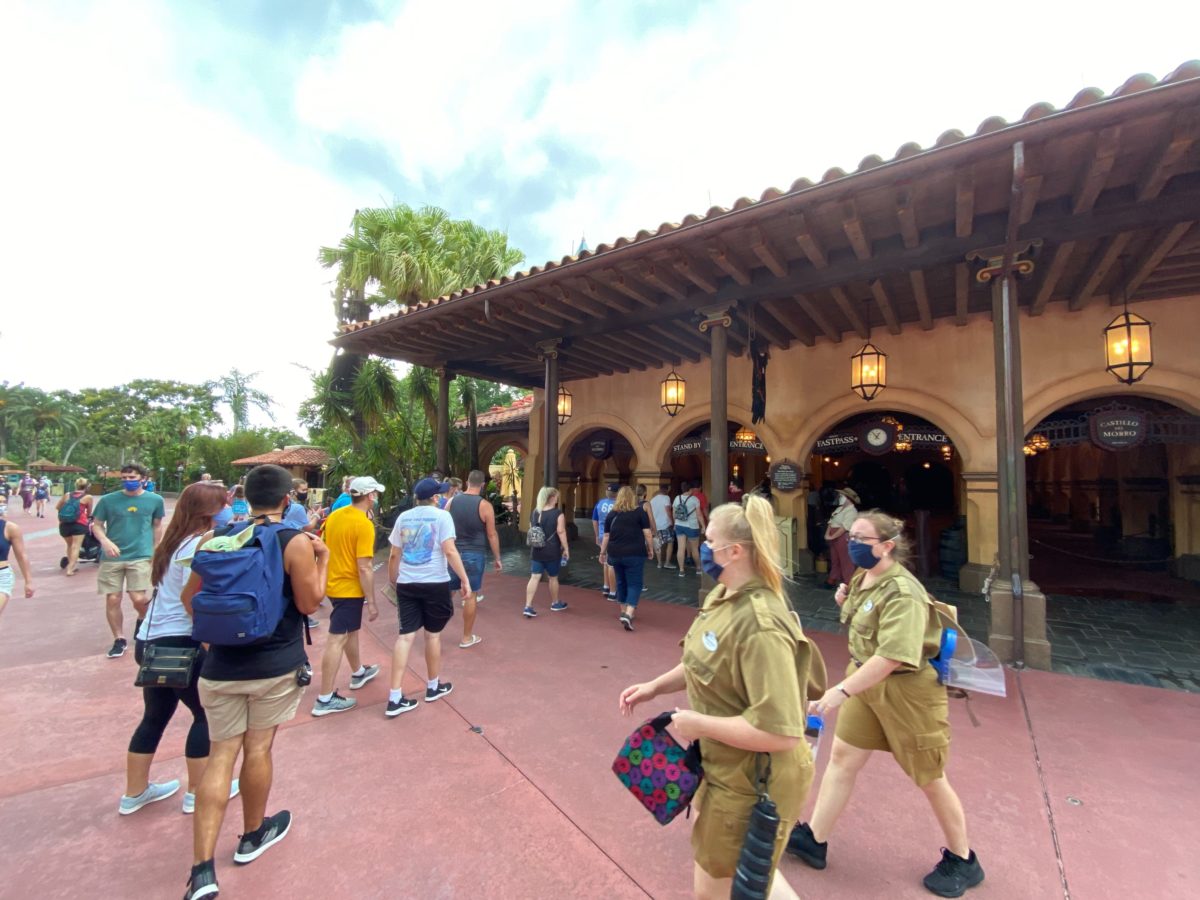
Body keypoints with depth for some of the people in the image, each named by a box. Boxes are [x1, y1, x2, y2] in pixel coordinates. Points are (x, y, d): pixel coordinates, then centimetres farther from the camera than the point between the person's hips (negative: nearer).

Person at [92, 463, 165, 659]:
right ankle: (119, 639, 22)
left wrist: (155, 550, 14)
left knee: (138, 599, -9)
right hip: (112, 557, 2)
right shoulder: (108, 500, -1)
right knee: (112, 600, 5)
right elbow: (96, 524, 5)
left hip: (141, 556, -2)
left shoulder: (155, 500, 0)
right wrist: (105, 541, -15)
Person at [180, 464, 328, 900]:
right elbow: (309, 603, -11)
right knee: (258, 748, 14)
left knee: (220, 755, 12)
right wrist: (322, 559, -1)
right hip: (276, 665, -3)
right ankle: (253, 835, 36)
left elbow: (190, 597, 9)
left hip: (221, 665, 3)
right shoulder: (296, 542, -15)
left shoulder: (215, 539, 0)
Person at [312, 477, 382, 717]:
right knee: (337, 640, -1)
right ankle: (325, 699, 8)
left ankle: (358, 672, 41)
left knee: (351, 630, 23)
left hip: (333, 583, 9)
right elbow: (364, 568, -22)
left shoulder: (334, 516, 3)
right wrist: (372, 602, -15)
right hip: (350, 588, -9)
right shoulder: (364, 524, -21)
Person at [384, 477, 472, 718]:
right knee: (433, 634, 11)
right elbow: (450, 551, -16)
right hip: (435, 583, -4)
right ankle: (434, 687, 28)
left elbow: (394, 555, 10)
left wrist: (394, 582, 22)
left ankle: (395, 698, 5)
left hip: (406, 584, 4)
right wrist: (465, 580, -12)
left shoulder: (403, 517, 8)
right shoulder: (441, 516, -7)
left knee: (406, 636, 6)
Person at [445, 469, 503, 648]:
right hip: (474, 555, -4)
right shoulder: (485, 506, -10)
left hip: (453, 552, 4)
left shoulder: (452, 501, 1)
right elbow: (492, 534, -7)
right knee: (471, 595, 6)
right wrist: (497, 558, 2)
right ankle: (467, 637, 16)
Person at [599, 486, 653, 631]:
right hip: (635, 554, -4)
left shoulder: (612, 514, 7)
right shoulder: (640, 512, -2)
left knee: (621, 582, 19)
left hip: (615, 554, 4)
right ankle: (628, 614, -14)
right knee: (634, 584, 1)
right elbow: (647, 534, -4)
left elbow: (606, 536, 12)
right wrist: (651, 550, 7)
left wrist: (603, 552, 21)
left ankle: (624, 611, 30)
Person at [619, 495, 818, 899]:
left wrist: (697, 723, -25)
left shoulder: (761, 627, -34)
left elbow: (780, 733, -34)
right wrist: (655, 686, 3)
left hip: (750, 782, -8)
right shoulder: (722, 595, -5)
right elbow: (706, 663, 11)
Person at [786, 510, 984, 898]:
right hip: (866, 680, 8)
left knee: (929, 777, 13)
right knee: (842, 757, 14)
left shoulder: (902, 592, -27)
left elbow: (891, 657, -33)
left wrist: (842, 690, -34)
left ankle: (962, 861, 41)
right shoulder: (863, 577, 0)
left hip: (906, 691, -8)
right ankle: (814, 839, 28)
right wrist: (845, 602, -3)